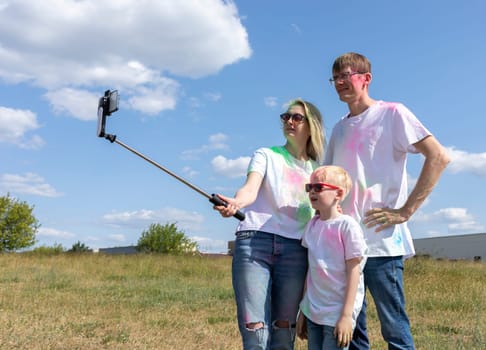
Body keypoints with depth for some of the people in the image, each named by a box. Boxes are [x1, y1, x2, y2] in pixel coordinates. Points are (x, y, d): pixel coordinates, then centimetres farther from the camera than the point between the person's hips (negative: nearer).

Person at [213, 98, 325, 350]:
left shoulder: (317, 169, 20)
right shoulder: (266, 155, 12)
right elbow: (251, 189, -8)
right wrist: (235, 203, -31)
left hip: (295, 250, 3)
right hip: (254, 242, -2)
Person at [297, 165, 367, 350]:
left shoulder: (347, 225, -12)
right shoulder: (312, 225, 6)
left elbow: (353, 271, -12)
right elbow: (310, 269, 10)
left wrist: (346, 315, -14)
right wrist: (303, 310, 12)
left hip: (337, 313, -6)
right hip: (313, 312, 6)